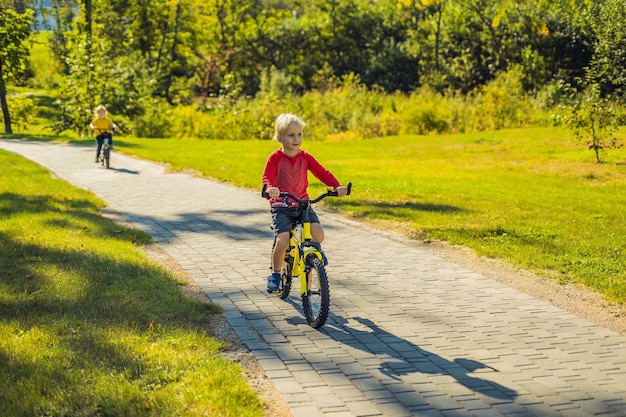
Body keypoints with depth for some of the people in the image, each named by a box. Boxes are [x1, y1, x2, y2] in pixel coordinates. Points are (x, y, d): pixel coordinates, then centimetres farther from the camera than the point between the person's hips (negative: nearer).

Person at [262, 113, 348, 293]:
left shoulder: (305, 157, 3)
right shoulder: (275, 158, -9)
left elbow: (322, 172, -2)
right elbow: (267, 177, -21)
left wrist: (337, 186, -20)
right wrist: (270, 188, -44)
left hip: (302, 204, 3)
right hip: (281, 206, -3)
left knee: (318, 234, -18)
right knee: (282, 241, -22)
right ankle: (275, 274, 3)